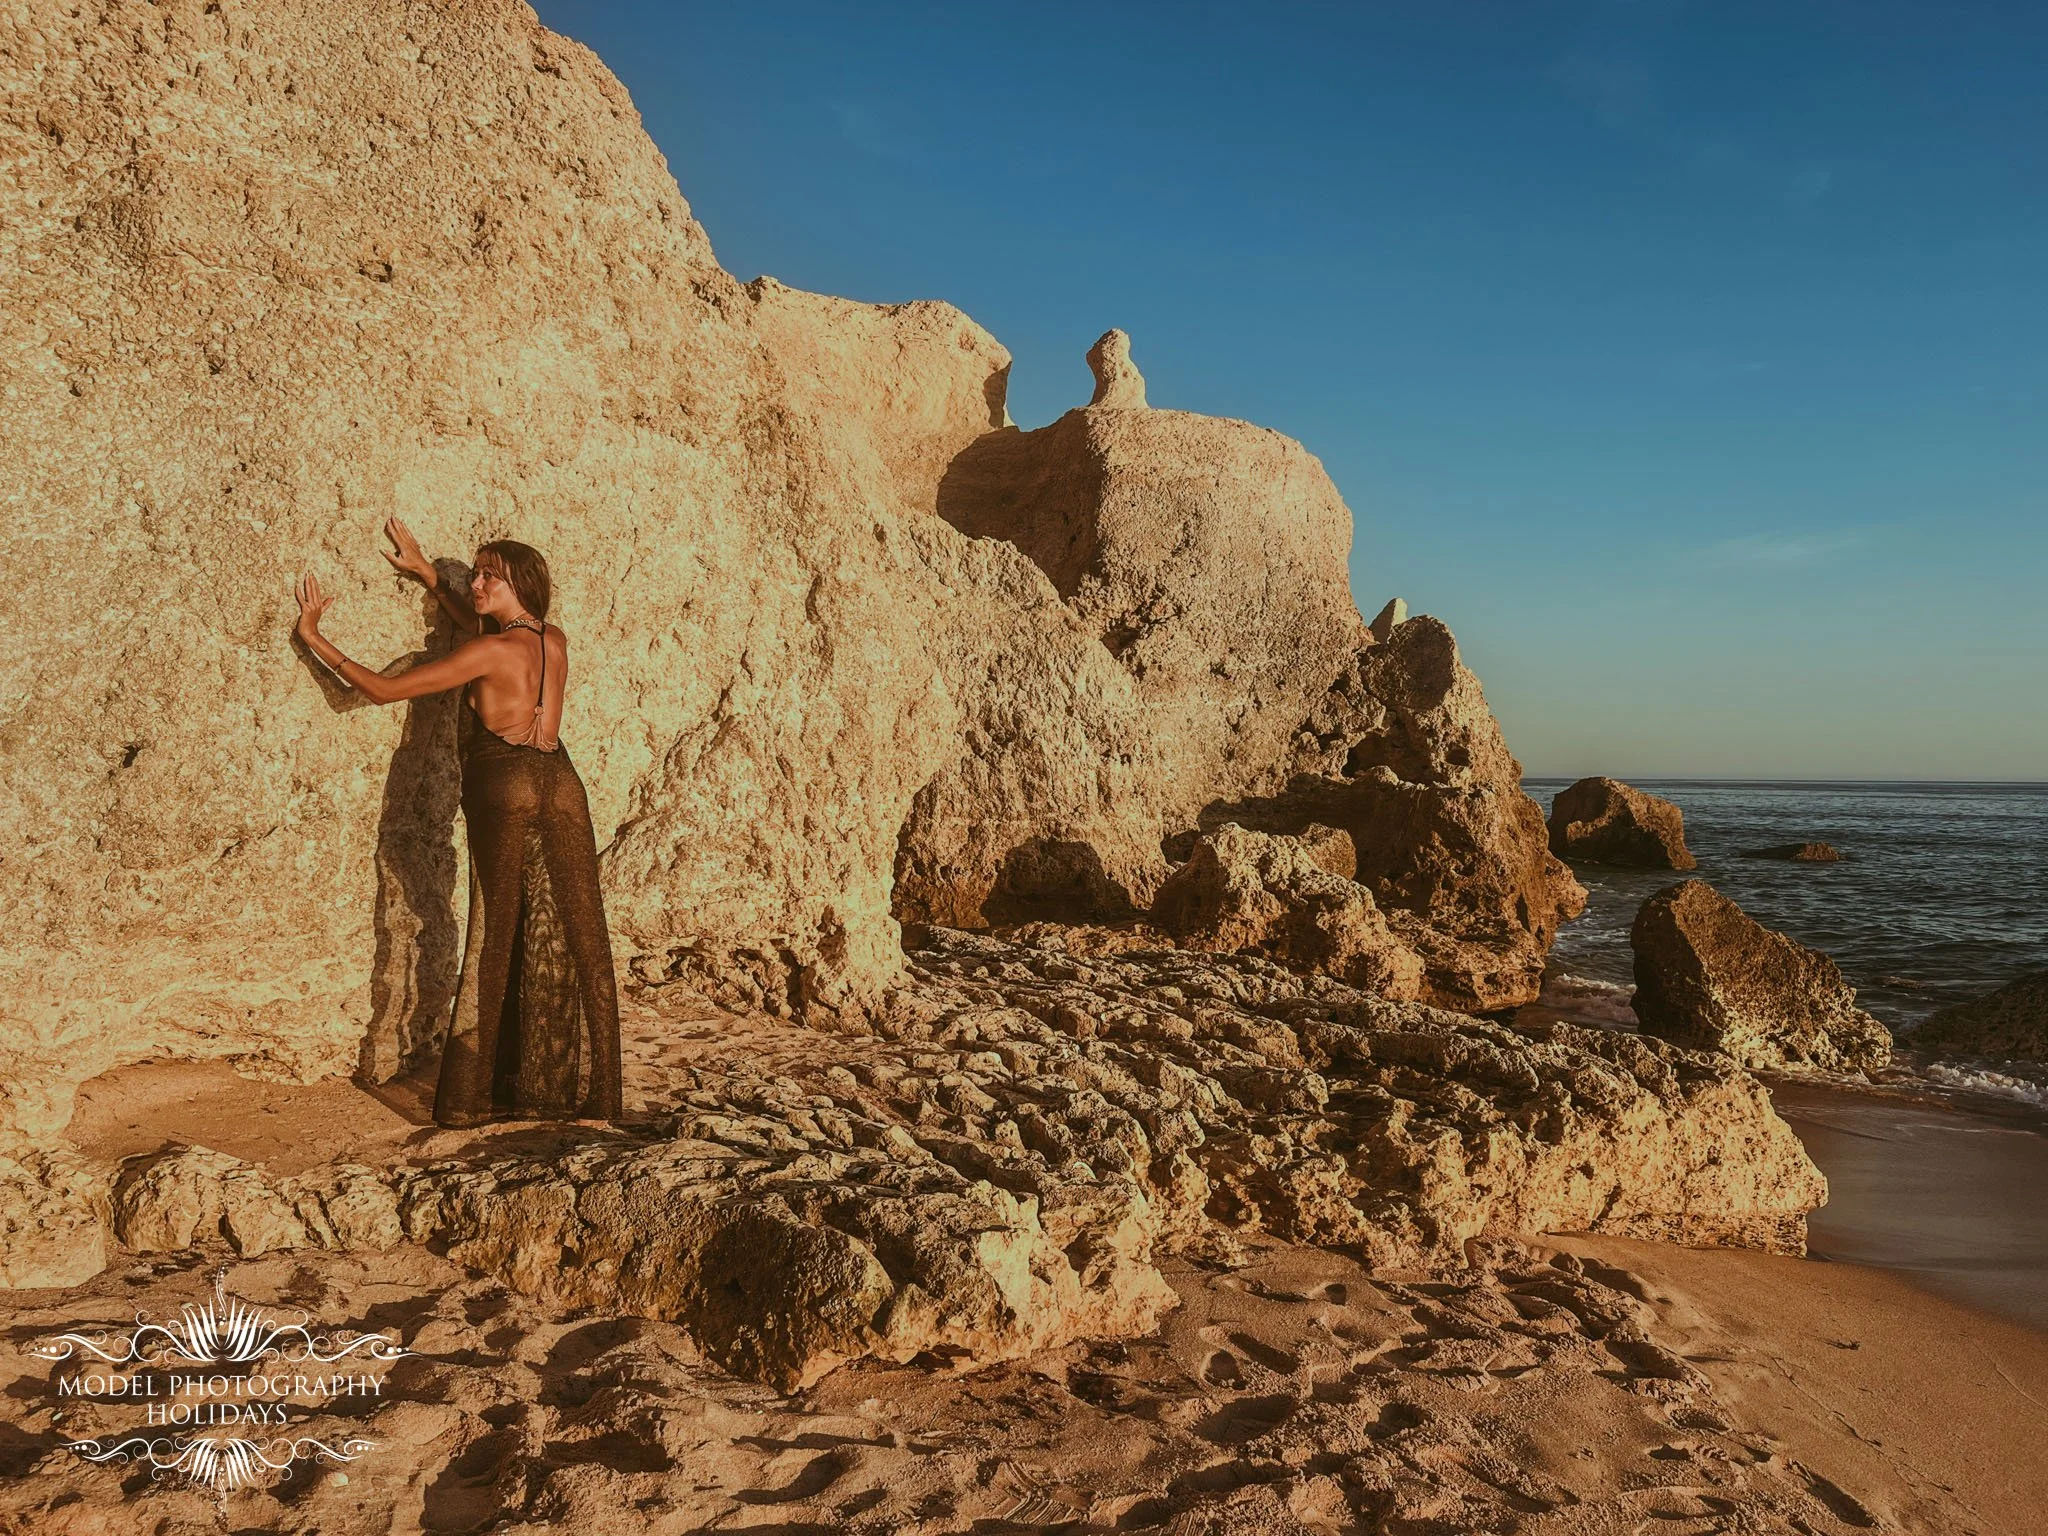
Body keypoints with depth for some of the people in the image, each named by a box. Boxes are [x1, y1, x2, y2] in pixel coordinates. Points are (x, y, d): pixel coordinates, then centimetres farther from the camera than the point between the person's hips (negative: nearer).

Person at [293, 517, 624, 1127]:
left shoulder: (488, 653, -10)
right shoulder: (554, 641, 8)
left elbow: (381, 689, -8)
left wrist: (314, 637, 2)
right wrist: (427, 574, 33)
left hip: (503, 790, -5)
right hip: (559, 785, 5)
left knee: (498, 940, 3)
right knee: (575, 939, 7)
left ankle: (478, 1096, 13)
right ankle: (580, 1088, 13)